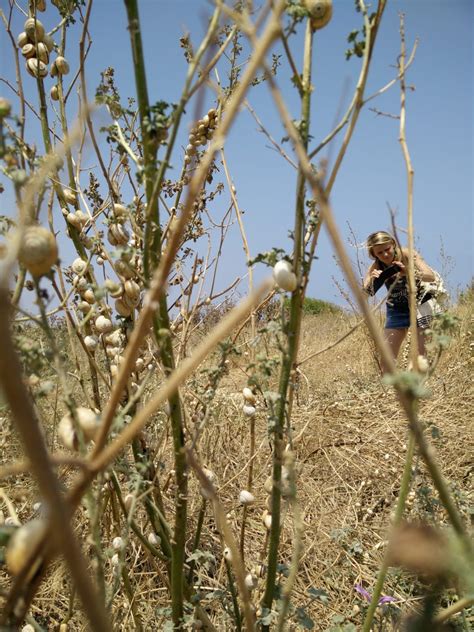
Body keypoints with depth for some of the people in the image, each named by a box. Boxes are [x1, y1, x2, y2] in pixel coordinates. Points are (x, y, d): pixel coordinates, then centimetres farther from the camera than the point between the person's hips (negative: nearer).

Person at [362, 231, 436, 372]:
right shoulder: (376, 267, -11)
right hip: (396, 311, 3)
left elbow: (432, 277, -27)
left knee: (420, 355, -9)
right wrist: (372, 280, -40)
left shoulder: (406, 255, -19)